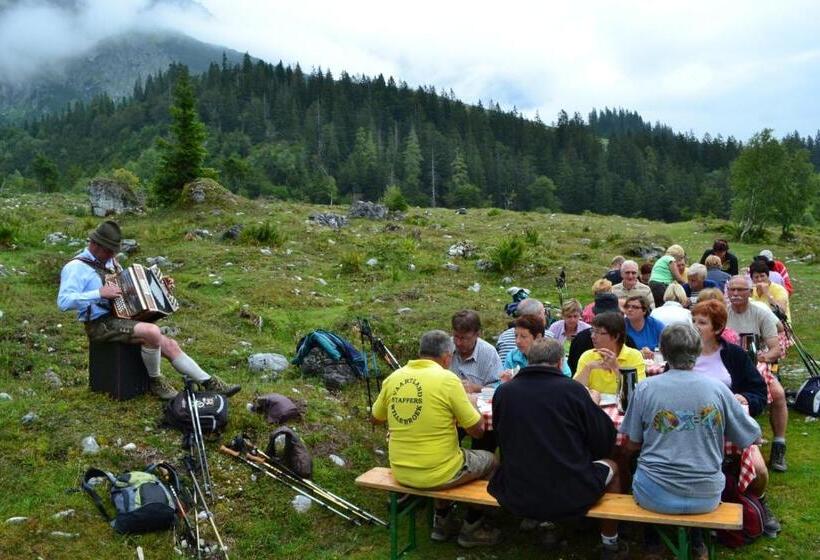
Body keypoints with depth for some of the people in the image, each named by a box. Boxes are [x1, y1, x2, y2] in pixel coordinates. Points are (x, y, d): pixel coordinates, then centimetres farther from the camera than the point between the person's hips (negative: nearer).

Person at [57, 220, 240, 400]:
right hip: (100, 325, -8)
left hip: (121, 319, 8)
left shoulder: (109, 262, 16)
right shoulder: (76, 267, -9)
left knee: (170, 345, -5)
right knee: (152, 332, -30)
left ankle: (210, 383, -4)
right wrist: (100, 293, -28)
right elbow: (63, 301, -23)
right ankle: (155, 380, -7)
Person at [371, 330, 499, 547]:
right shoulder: (447, 379, -17)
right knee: (489, 460, 21)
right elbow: (477, 430, -12)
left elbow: (377, 417, 13)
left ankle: (443, 521, 37)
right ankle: (472, 528, 29)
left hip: (401, 473, 6)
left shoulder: (393, 378, -3)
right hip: (437, 475, -5)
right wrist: (470, 406, 7)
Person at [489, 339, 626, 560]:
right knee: (611, 467, 26)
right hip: (571, 497, -3)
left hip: (515, 498, 3)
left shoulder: (503, 391, -6)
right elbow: (605, 440, -5)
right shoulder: (572, 389, -14)